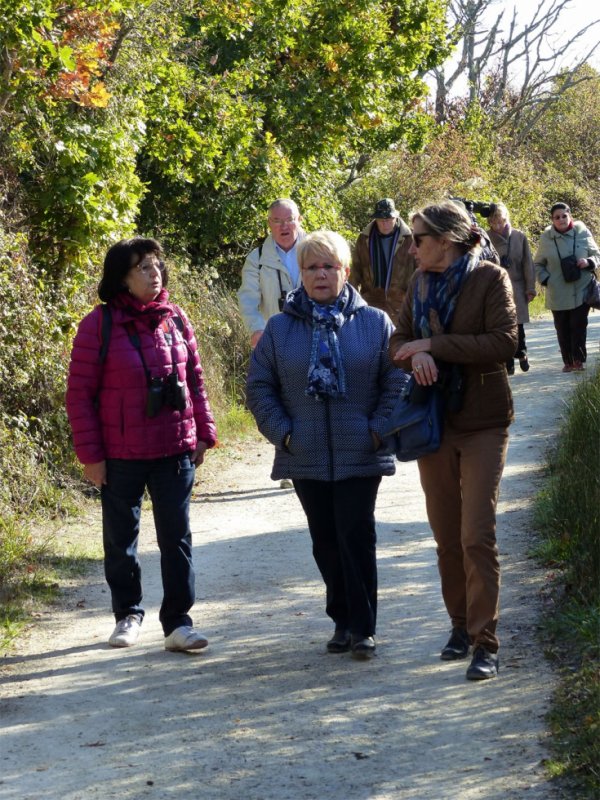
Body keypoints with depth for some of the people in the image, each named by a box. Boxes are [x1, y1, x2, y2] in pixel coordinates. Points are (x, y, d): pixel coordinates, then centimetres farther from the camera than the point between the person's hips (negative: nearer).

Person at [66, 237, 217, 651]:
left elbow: (195, 380, 11)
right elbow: (80, 393, -7)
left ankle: (178, 621, 10)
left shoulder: (175, 318, 4)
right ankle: (128, 615, 28)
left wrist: (204, 432, 7)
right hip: (121, 457, -2)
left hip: (175, 451, 3)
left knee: (177, 537, 3)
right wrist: (90, 454, -8)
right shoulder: (100, 324, -8)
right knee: (121, 539, 11)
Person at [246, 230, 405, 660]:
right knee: (326, 543, 9)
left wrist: (380, 429, -8)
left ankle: (361, 626, 5)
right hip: (305, 459, 2)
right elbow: (259, 387, 7)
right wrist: (282, 432, -3)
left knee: (357, 537, -4)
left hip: (360, 457, -2)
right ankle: (342, 620, 23)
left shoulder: (375, 323, 1)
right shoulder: (280, 328, 4)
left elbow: (395, 382, 2)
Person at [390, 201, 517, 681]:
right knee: (446, 534, 11)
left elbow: (503, 342, -19)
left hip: (483, 424, -5)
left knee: (477, 535, -10)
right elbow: (400, 339, 8)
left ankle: (486, 643, -6)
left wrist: (433, 344, -19)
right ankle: (461, 625, 25)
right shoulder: (422, 283, 7)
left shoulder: (490, 278, -9)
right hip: (434, 421, 5)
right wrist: (415, 354, -16)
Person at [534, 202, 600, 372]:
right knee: (562, 328, 5)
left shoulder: (583, 233, -4)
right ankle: (568, 361, 14)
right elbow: (538, 264, 11)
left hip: (582, 291, -1)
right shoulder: (546, 238, -1)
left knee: (579, 325, -4)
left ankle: (579, 359, 3)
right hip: (558, 293, 1)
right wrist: (545, 280, -4)